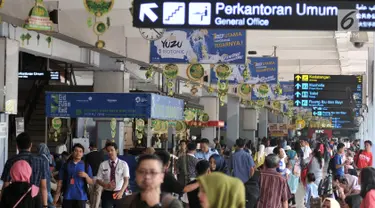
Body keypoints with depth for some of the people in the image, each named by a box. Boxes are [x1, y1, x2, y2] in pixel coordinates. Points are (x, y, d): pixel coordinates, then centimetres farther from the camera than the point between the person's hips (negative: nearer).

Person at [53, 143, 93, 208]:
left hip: (81, 197, -1)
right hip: (68, 196, 1)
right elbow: (60, 181, 8)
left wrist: (86, 176, -16)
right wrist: (57, 194, 1)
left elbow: (90, 182, 4)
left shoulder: (86, 166, 6)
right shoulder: (66, 165, 8)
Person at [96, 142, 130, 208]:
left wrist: (121, 192, -27)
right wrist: (106, 185, -18)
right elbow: (98, 180, 3)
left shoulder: (123, 164, -2)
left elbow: (126, 180, -10)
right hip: (107, 193, 0)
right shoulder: (103, 165, 1)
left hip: (119, 193, 0)